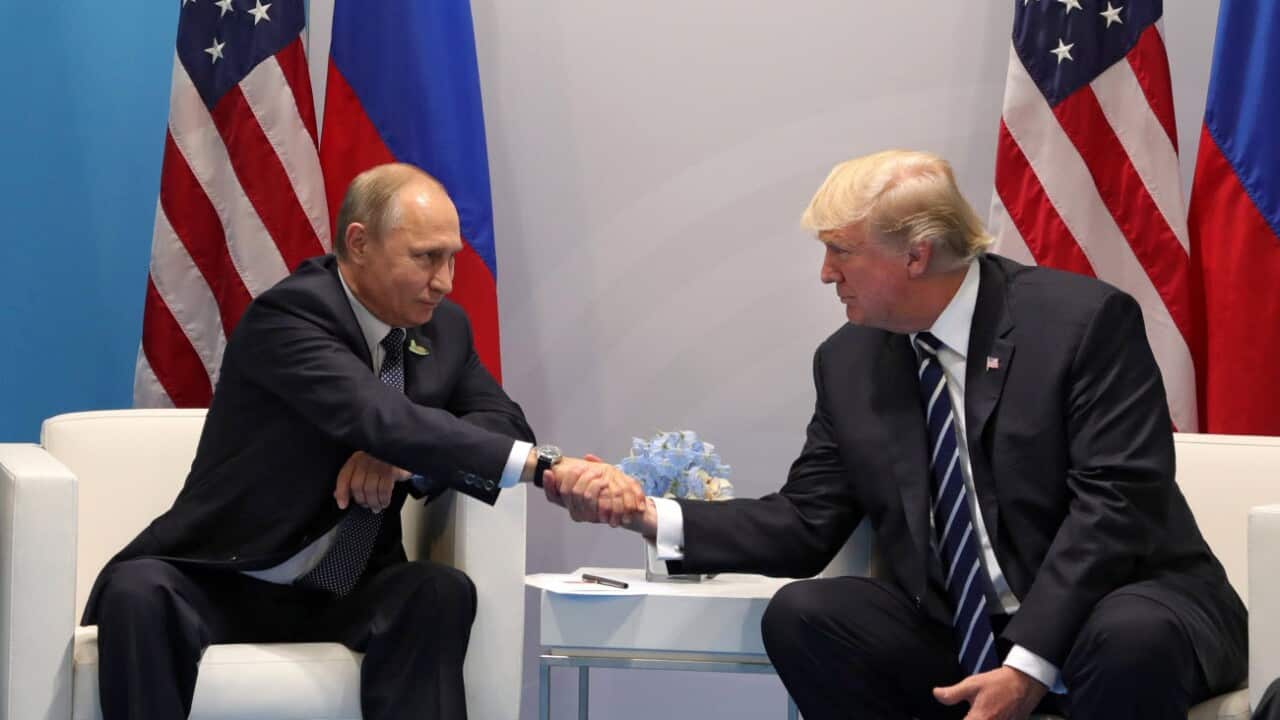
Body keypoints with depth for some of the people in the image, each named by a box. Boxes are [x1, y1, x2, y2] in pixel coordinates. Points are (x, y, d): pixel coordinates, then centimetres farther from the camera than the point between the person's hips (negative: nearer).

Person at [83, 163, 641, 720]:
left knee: (442, 591, -26)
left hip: (342, 597, 4)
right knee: (139, 591, -34)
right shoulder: (287, 316, -18)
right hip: (225, 586, -4)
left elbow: (505, 425, 2)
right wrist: (547, 466, -40)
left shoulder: (443, 328, 5)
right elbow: (383, 420, -32)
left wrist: (404, 457, -20)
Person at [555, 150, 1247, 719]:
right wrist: (653, 517, -7)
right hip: (957, 640, 5)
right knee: (800, 614, -18)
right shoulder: (847, 362, 6)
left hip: (1123, 607, -5)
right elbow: (806, 522, 7)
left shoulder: (1086, 321, -11)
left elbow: (1116, 503, -17)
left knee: (1131, 635, -38)